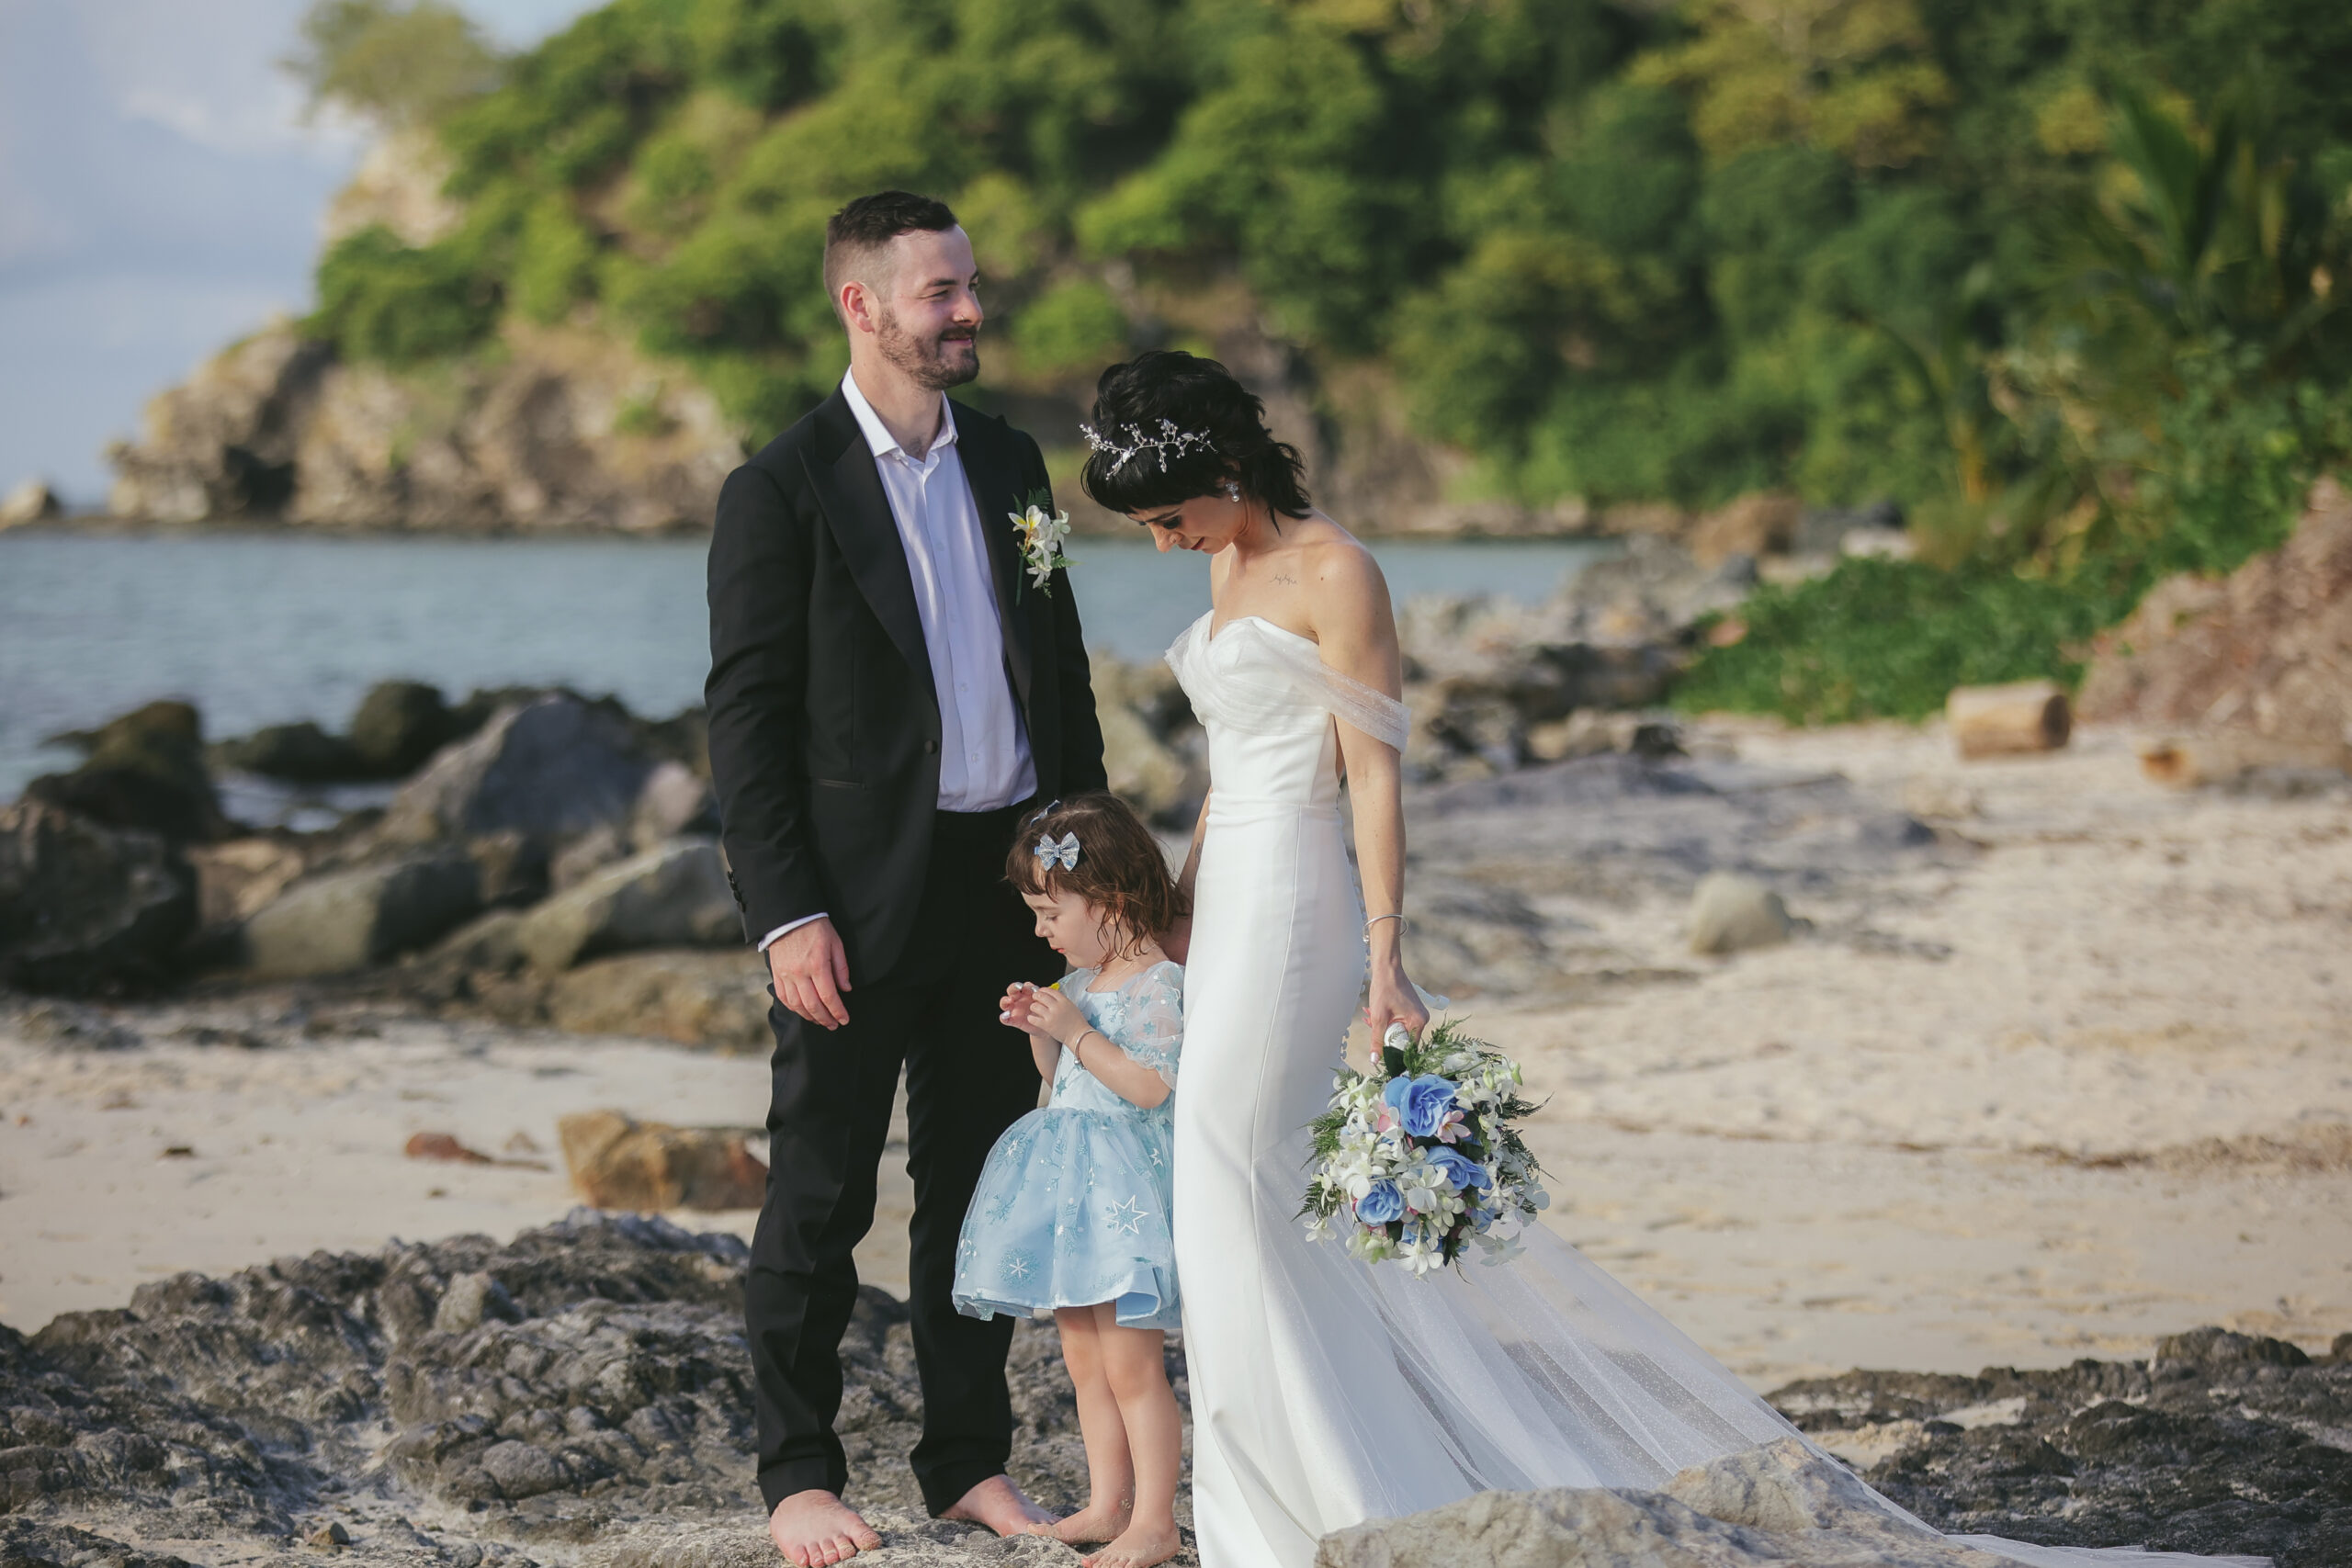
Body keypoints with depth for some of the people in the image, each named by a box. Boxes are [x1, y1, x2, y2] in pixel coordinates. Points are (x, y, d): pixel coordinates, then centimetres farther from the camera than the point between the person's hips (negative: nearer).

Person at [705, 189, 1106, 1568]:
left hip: (1005, 880, 6)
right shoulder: (783, 491, -8)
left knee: (976, 1185, 12)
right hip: (859, 897, -5)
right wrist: (788, 916, -15)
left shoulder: (1010, 465, 10)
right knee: (821, 1197, 2)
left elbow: (1064, 677, 16)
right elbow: (747, 719, -10)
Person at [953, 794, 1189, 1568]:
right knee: (1084, 1359, 12)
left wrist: (1077, 1034, -20)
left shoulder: (1158, 987, -14)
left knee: (1130, 1362, -8)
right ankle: (1107, 1503, 20)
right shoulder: (1081, 981, 12)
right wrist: (1041, 1033, 4)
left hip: (1126, 1182, -9)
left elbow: (1149, 1086, -22)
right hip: (1072, 1184, 9)